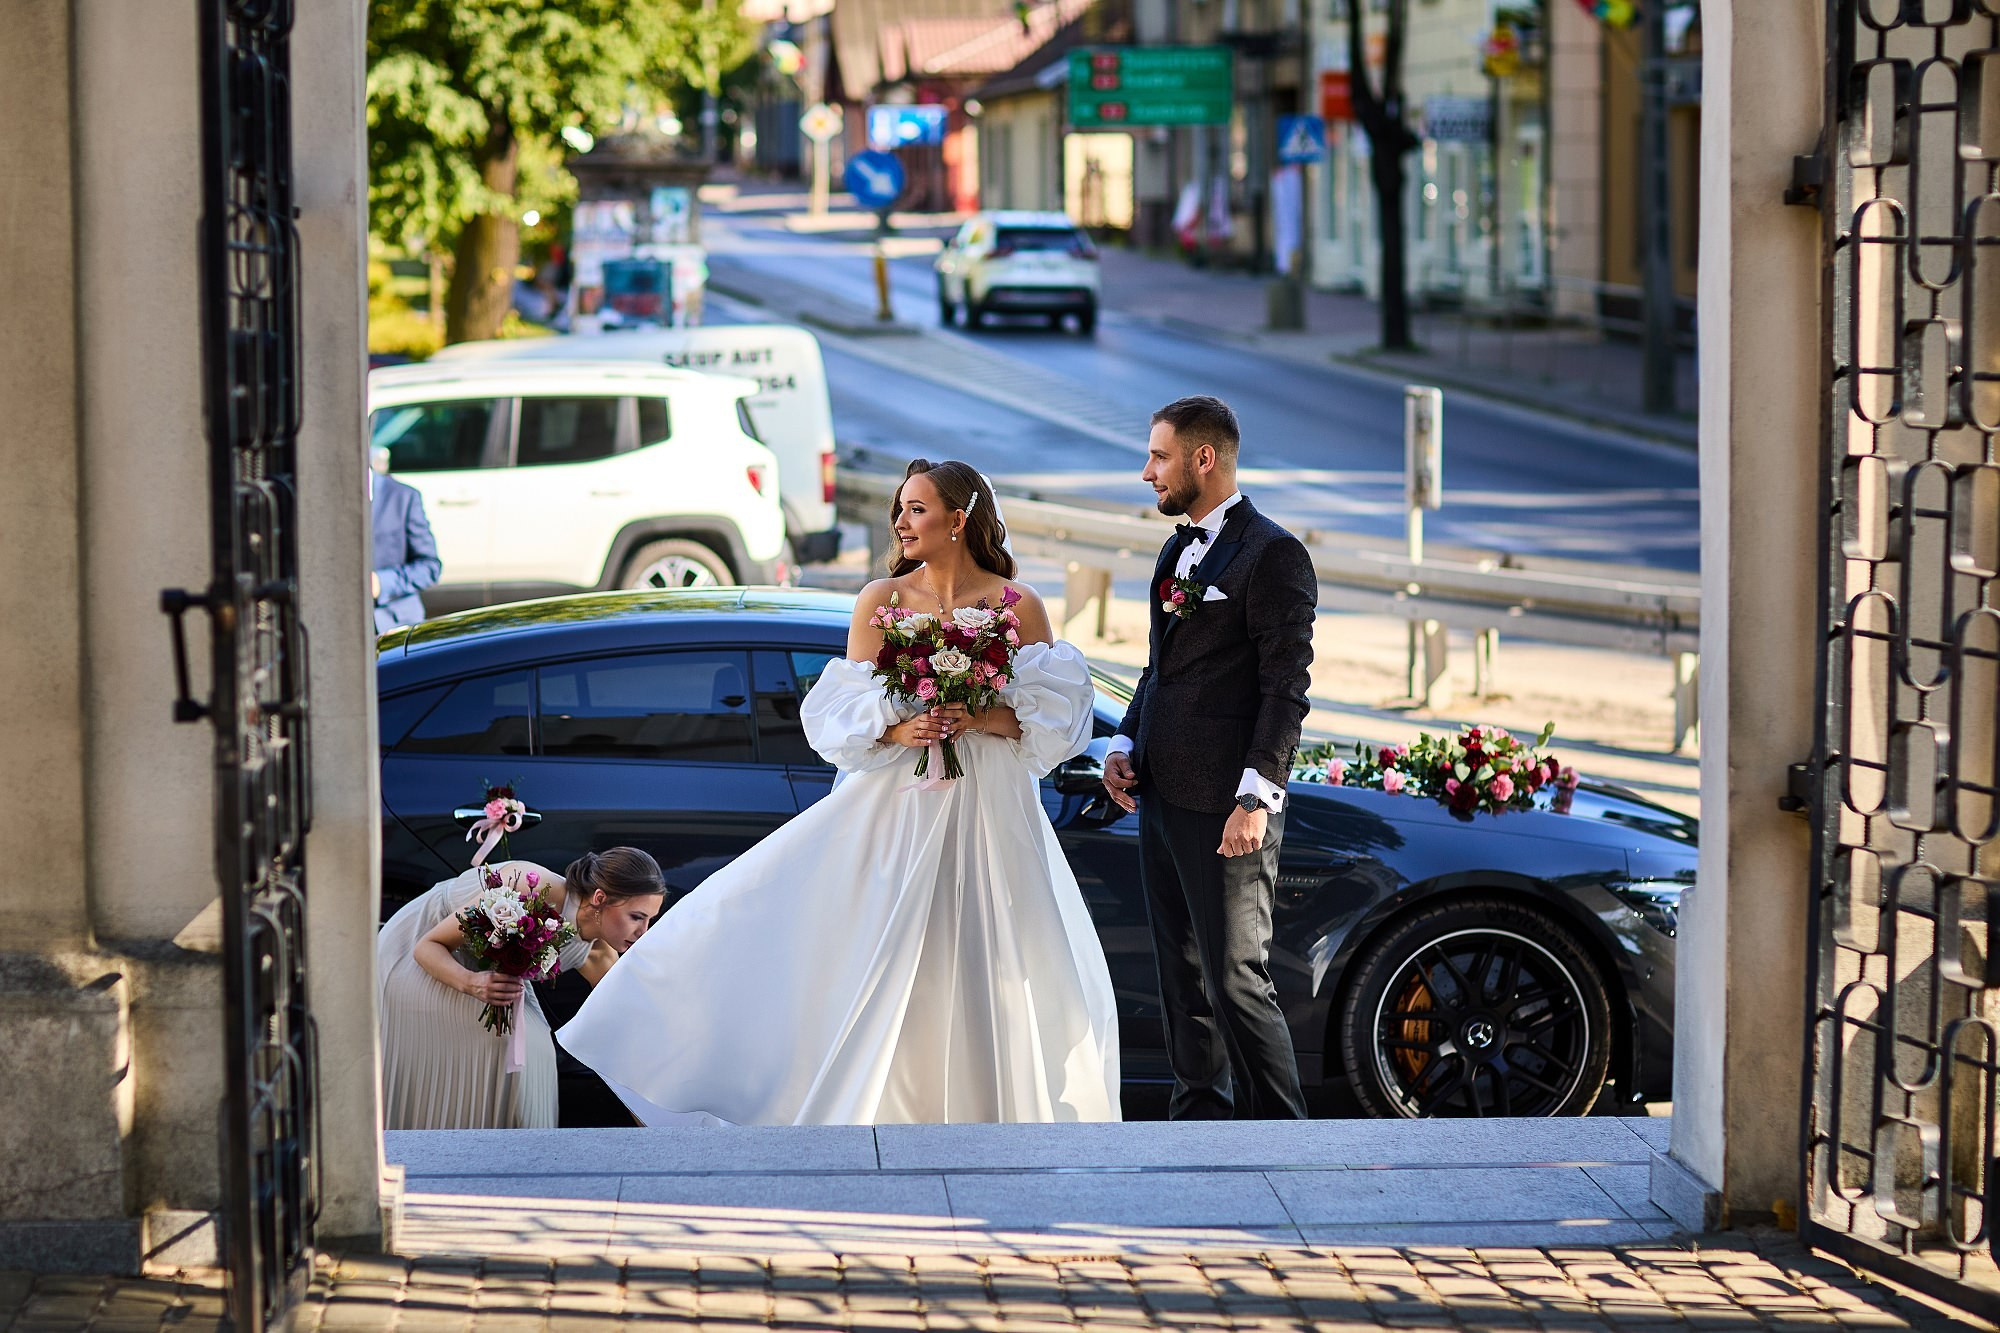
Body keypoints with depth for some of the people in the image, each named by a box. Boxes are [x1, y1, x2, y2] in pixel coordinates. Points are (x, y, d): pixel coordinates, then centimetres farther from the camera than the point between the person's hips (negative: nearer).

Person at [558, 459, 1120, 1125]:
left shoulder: (1018, 605, 0)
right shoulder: (881, 600, 3)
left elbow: (1055, 715, -2)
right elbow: (842, 713, 0)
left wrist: (976, 718, -16)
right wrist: (898, 730, -19)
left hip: (991, 816, 0)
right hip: (897, 812, 0)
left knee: (996, 977, 1)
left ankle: (986, 1114, 12)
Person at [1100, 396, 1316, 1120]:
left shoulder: (1272, 554, -10)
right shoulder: (1178, 550, 17)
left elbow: (1286, 687, -15)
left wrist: (1257, 797, -20)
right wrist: (1125, 744, 9)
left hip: (1223, 808, -9)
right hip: (1163, 799, 9)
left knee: (1237, 979, -8)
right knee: (1183, 977, 13)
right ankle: (1199, 1118, 21)